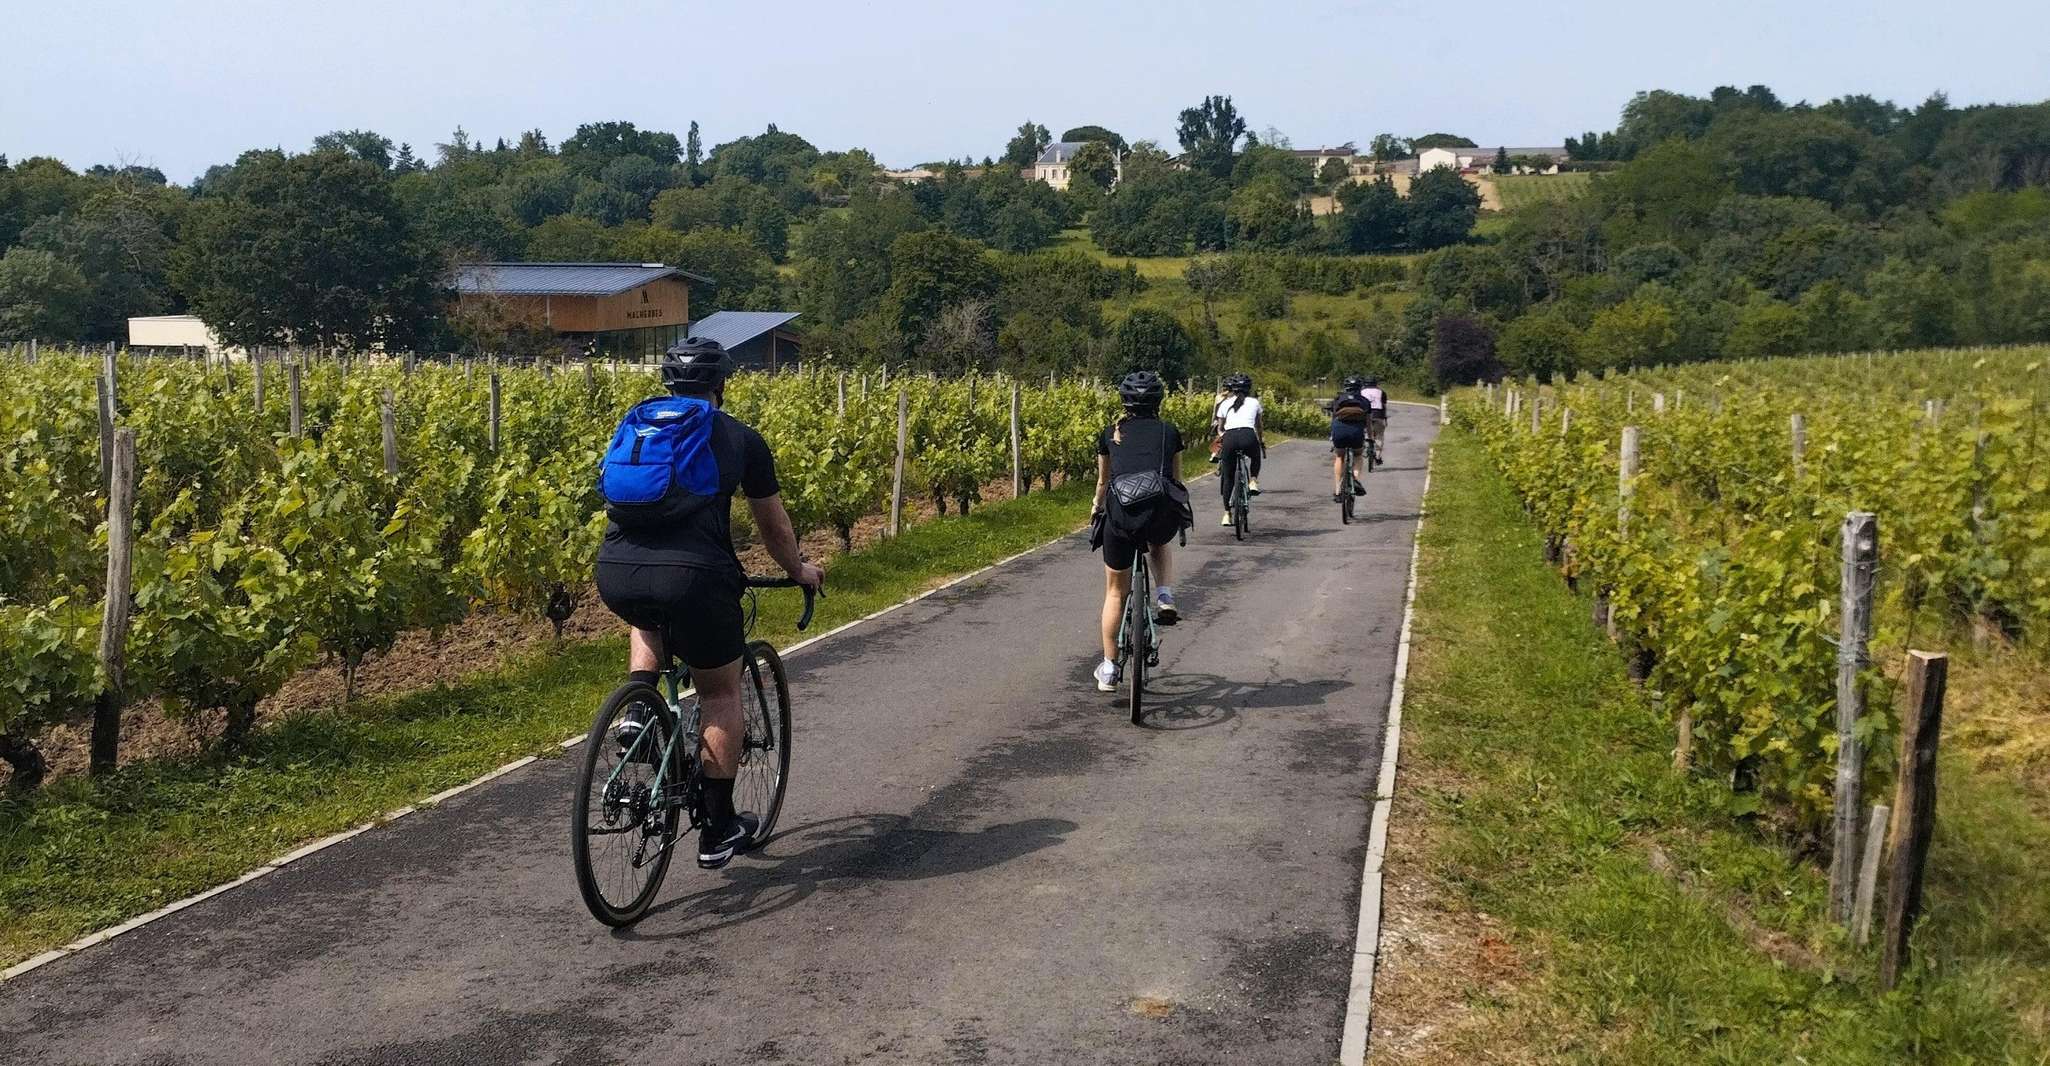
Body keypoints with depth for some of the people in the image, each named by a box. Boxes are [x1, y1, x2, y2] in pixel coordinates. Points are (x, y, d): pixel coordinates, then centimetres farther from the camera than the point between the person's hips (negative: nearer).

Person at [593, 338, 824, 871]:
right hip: (693, 577, -3)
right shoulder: (741, 439, 15)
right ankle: (718, 830, 22)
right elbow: (774, 527, 24)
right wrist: (800, 571, 43)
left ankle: (637, 711, 17)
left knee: (648, 618, 40)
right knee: (720, 694, 17)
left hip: (616, 574, 4)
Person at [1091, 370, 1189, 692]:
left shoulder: (1111, 434, 19)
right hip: (1162, 516, 0)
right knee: (1160, 546, 39)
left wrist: (1097, 509, 50)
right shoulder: (1169, 432, 18)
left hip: (1121, 516, 0)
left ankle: (1108, 670, 21)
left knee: (1115, 593, 17)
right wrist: (1179, 511, 49)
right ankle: (1165, 598, 16)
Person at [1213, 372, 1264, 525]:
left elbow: (1219, 428, 21)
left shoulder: (1225, 403, 21)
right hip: (1248, 436, 0)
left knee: (1228, 476, 14)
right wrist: (1261, 442, 49)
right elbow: (1258, 426, 34)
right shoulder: (1254, 402, 22)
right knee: (1255, 457, 36)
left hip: (1229, 438, 0)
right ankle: (1253, 481, 11)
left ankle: (1227, 514, 12)